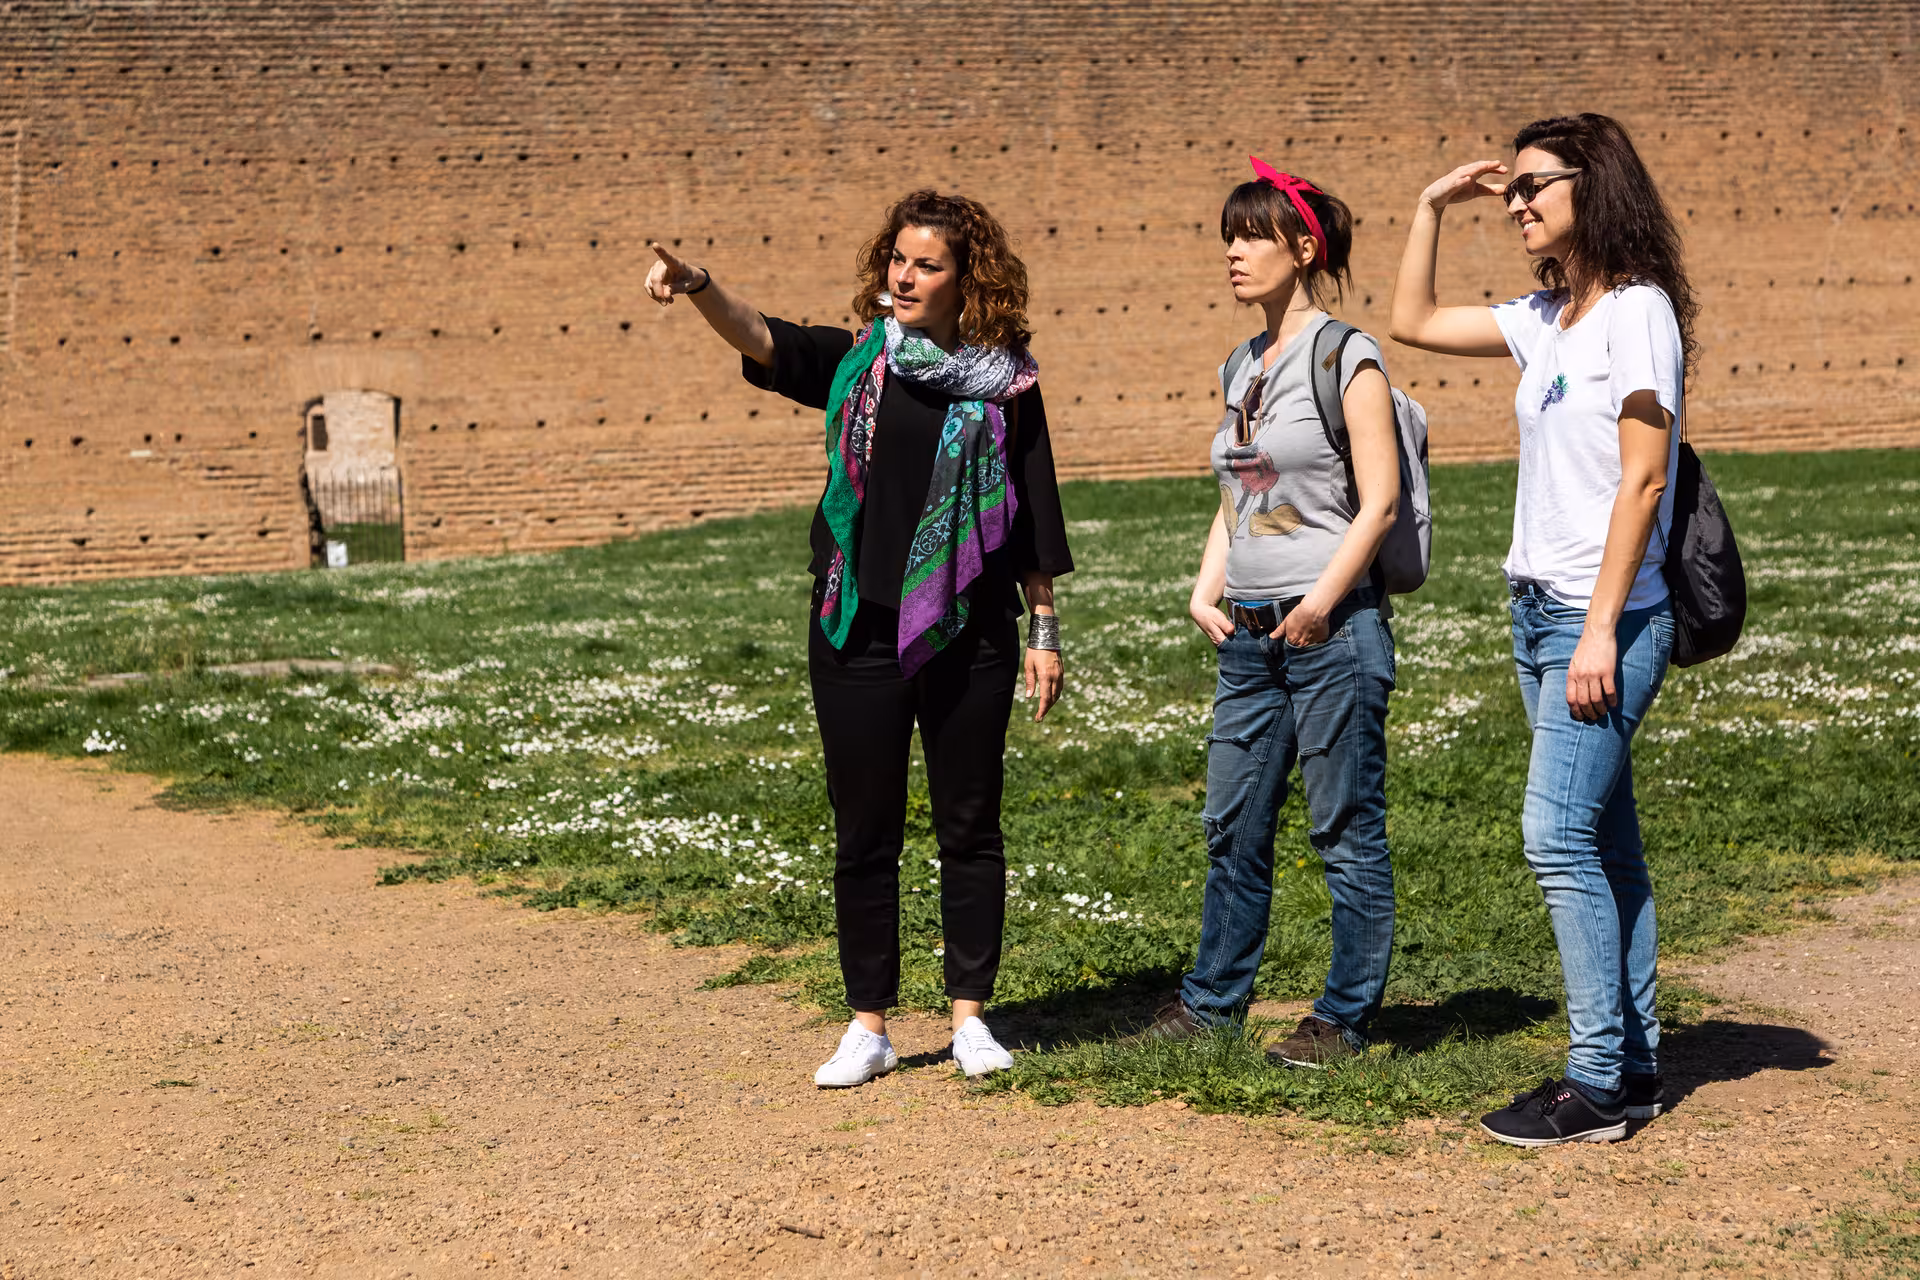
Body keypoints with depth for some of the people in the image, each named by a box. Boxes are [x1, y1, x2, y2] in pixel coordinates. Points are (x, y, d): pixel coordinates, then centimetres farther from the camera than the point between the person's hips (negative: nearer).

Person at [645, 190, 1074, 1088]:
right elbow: (761, 340, -12)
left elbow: (1035, 515, 6)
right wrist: (696, 286, -32)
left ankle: (970, 1016, 20)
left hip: (967, 636, -1)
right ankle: (870, 1026, 17)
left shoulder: (1006, 382, 2)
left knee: (969, 828, 7)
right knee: (863, 834, 6)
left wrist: (1044, 631, 5)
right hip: (858, 633, 1)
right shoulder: (856, 363, 4)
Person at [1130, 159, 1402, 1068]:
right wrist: (1206, 591, 8)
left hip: (1333, 629, -7)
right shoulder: (1241, 369, 15)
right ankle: (1214, 997, 25)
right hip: (1250, 635, 7)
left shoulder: (1347, 358, -7)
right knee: (1232, 826, 13)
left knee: (1347, 830, 1)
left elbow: (1379, 501, -12)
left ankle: (1345, 1017, 11)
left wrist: (1322, 601, -17)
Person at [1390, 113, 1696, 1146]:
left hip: (1605, 616, -8)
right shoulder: (1545, 319, 13)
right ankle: (1634, 1065, 14)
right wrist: (1432, 207, 18)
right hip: (1539, 611, 8)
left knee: (1559, 836, -12)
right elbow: (1412, 322, 26)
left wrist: (1600, 629, -19)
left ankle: (1597, 1083, -7)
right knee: (1602, 840, 9)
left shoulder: (1637, 311, -10)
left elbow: (1642, 481, -15)